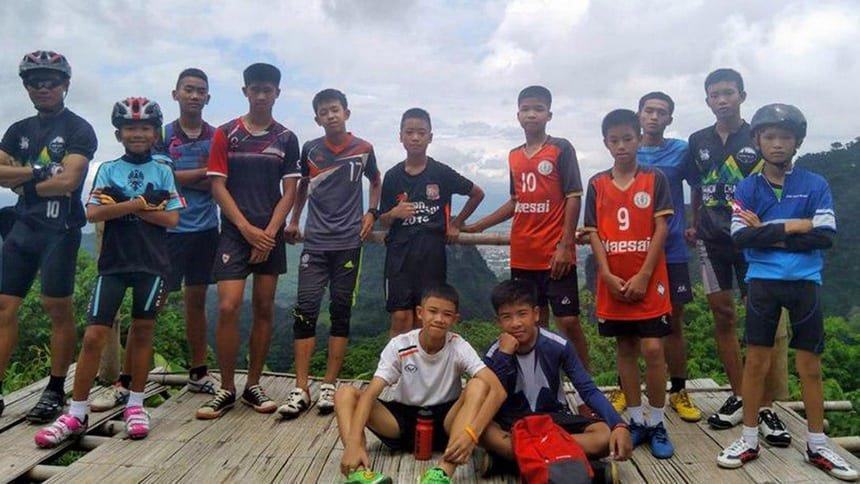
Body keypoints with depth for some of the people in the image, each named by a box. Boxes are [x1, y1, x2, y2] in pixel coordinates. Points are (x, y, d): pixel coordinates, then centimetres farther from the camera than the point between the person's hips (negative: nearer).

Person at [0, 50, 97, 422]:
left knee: (57, 309, -1)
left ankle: (56, 391, 10)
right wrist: (37, 172, -10)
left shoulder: (78, 130, -2)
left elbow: (68, 180, -13)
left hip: (60, 227, -6)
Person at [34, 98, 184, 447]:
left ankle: (135, 404, 20)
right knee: (95, 335, -3)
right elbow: (92, 213, -6)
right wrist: (138, 204, -12)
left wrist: (122, 206, -8)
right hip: (113, 261, 0)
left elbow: (171, 218, -6)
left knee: (142, 330, 7)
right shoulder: (108, 170, 7)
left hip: (152, 262, 0)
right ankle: (76, 414, 7)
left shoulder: (163, 171, 5)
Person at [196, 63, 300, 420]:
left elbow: (289, 191, 3)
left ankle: (253, 386, 17)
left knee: (264, 309, 5)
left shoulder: (286, 139, 7)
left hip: (270, 235, 2)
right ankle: (226, 390, 5)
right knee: (228, 308, -10)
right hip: (235, 232, -1)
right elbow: (217, 186, -1)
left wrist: (268, 233, -8)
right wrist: (247, 228, -11)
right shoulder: (226, 134, 4)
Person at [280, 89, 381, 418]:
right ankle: (301, 389, 1)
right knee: (305, 310, -6)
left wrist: (372, 213, 4)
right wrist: (294, 221, 16)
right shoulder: (310, 150, 6)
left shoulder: (363, 149, 3)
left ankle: (329, 386, 12)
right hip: (315, 243, 1)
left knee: (341, 312, 3)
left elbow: (376, 183, 18)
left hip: (348, 243, 0)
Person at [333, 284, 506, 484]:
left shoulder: (459, 347, -14)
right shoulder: (399, 346, -13)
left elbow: (497, 390, -26)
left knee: (478, 386, -28)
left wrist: (471, 433, -42)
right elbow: (370, 394, -23)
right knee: (345, 394, -19)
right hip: (401, 420, 1)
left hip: (444, 421, -1)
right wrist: (354, 442, -39)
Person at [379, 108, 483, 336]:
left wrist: (457, 223, 12)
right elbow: (383, 221, 9)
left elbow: (477, 193, 11)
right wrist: (394, 213, -13)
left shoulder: (442, 173, -1)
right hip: (400, 253, 1)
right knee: (401, 319, -1)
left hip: (432, 253, -1)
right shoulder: (393, 176, 3)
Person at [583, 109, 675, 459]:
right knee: (625, 349, 10)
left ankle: (656, 423, 12)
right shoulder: (597, 184, 5)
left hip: (648, 279, -2)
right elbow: (593, 233, 2)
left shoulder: (655, 179, 0)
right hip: (613, 282, 2)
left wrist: (643, 276, -12)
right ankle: (636, 420, 21)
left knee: (652, 349, -4)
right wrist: (609, 277, -8)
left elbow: (661, 229, -5)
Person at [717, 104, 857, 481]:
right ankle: (749, 440, 16)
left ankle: (817, 446, 23)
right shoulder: (747, 188, 2)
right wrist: (792, 227, -12)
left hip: (806, 282, 1)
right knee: (756, 361, 4)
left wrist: (770, 234, -11)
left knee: (810, 366, 8)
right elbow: (740, 237, -9)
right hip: (763, 282, 0)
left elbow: (825, 237, -8)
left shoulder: (816, 185, 2)